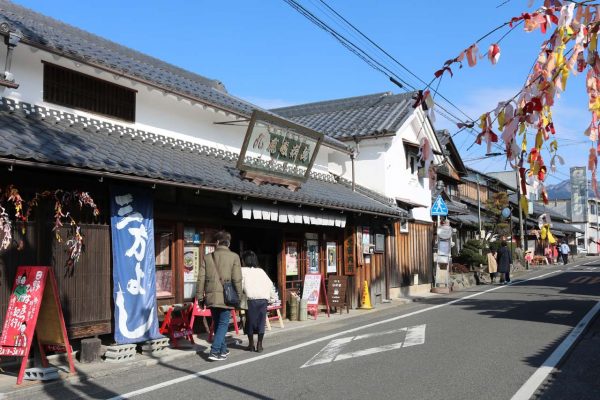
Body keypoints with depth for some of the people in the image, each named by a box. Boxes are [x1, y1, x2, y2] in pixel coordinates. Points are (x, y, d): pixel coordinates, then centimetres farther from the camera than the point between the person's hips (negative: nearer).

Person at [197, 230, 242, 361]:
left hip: (211, 296, 4)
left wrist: (200, 296, 11)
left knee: (217, 324, 17)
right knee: (223, 324, 4)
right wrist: (238, 296, 2)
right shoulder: (234, 257, -4)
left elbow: (201, 278, 5)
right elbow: (237, 279, -7)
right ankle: (215, 352, -6)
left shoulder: (208, 257, 6)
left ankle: (223, 350, 28)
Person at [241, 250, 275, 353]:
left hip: (251, 299, -3)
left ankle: (251, 345, 16)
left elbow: (240, 285, -3)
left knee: (250, 321, 9)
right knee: (261, 321, 8)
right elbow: (270, 284, 12)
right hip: (263, 299, 3)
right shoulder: (261, 271, 17)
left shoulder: (243, 270, 6)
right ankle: (259, 345, 8)